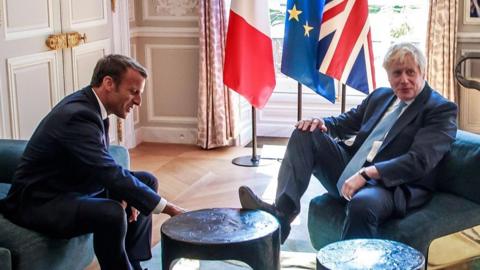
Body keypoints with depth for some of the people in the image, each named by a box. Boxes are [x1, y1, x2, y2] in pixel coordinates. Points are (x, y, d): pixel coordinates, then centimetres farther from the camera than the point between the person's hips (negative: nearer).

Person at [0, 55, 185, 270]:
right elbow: (110, 172, -32)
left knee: (147, 181, 12)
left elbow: (104, 167, 11)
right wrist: (167, 208, -28)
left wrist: (122, 195, -8)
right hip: (40, 201, -10)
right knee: (112, 213, -35)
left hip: (73, 187, 10)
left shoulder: (90, 105, 2)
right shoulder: (78, 115, -27)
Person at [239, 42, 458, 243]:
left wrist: (367, 173, -30)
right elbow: (344, 123, 24)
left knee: (362, 203, -40)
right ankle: (282, 210, -21)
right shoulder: (380, 95, 18)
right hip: (349, 172, 7)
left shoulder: (442, 110, -4)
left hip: (392, 186, -7)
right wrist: (322, 124, -1)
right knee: (305, 133, -7)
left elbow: (418, 161, -18)